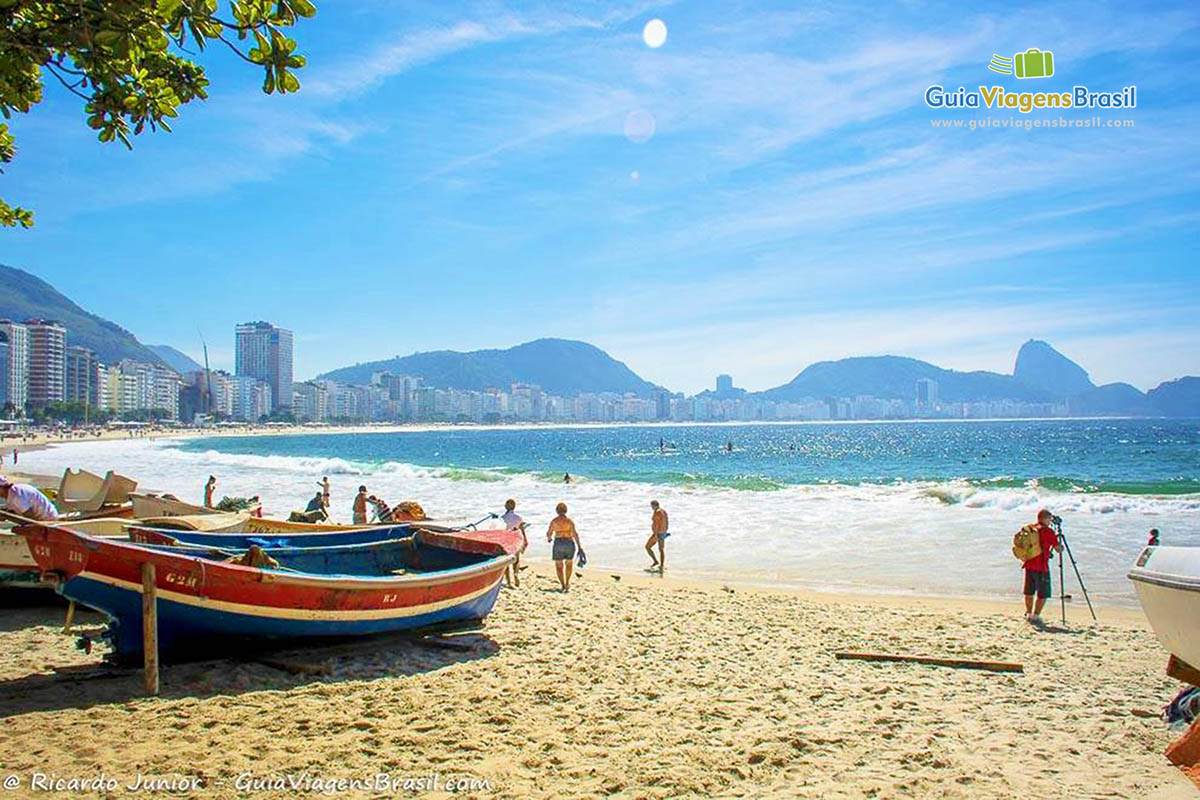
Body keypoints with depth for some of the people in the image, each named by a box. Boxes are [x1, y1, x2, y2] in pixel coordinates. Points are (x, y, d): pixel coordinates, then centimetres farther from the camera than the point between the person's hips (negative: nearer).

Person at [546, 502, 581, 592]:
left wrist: (549, 538, 26)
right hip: (569, 544, 1)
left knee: (559, 566, 10)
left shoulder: (554, 521, -2)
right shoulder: (569, 520, -3)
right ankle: (567, 583, 19)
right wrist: (579, 547, -10)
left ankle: (563, 585, 0)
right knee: (569, 564, 24)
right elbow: (575, 534, -11)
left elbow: (549, 533, 2)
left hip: (558, 544, -1)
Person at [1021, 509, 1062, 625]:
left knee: (1029, 592, 16)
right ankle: (1035, 616, 1)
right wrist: (1060, 547, 18)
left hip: (1029, 566, 6)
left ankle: (1029, 614, 23)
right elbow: (1057, 548, -4)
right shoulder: (1048, 531, -11)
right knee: (1043, 594, 3)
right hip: (1041, 568, -6)